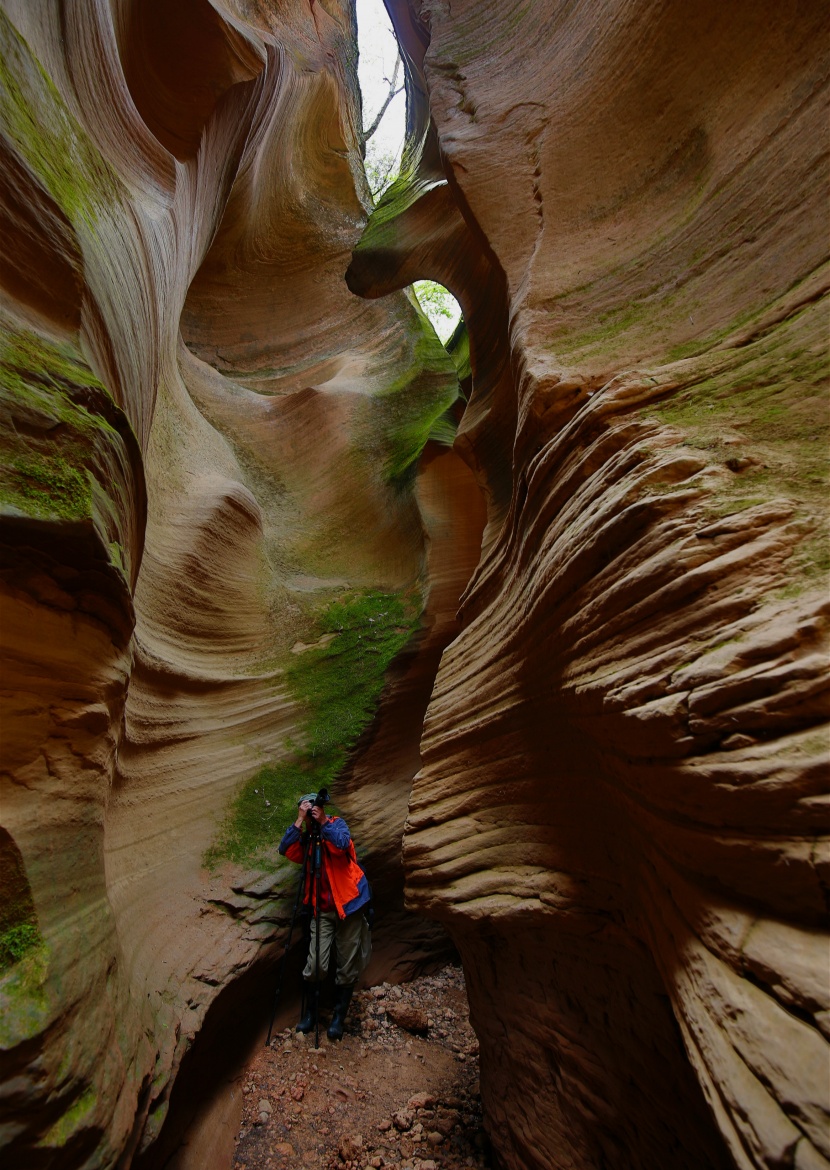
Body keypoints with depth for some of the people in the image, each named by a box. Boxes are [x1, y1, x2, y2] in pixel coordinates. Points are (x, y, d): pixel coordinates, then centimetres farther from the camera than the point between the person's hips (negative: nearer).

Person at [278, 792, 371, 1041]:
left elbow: (343, 844, -22)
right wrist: (300, 821, -17)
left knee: (347, 966, 5)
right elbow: (285, 850, -13)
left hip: (348, 904, -2)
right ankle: (310, 1013, 19)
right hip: (321, 909, 2)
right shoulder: (305, 838, 8)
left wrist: (323, 822, -20)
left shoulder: (336, 824, -1)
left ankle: (339, 1017, 23)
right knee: (315, 965, -5)